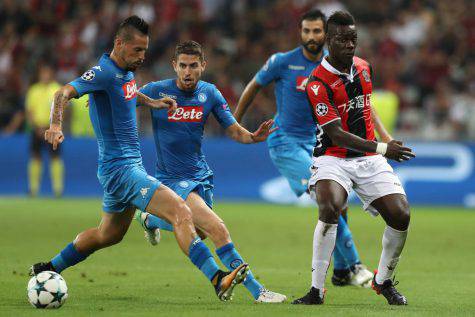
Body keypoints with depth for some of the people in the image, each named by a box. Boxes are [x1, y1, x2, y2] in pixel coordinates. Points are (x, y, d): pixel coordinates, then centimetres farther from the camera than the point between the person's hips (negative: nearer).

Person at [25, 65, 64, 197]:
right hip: (37, 129, 2)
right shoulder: (33, 90, 9)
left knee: (55, 157, -6)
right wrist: (37, 127, -7)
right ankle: (33, 188, 5)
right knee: (35, 157, 1)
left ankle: (58, 188, -5)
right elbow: (29, 111, 7)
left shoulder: (58, 90, 1)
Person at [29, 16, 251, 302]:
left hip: (130, 165, 11)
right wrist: (56, 125, -48)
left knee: (109, 235, 25)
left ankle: (47, 270, 38)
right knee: (180, 211, -24)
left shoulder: (126, 70, 10)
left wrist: (151, 102, 18)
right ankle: (217, 279, -35)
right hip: (120, 168, -11)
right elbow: (64, 93, -30)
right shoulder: (104, 72, -18)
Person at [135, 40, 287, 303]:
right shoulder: (156, 91, -13)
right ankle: (256, 291, -19)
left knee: (200, 232, 26)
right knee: (218, 230, -22)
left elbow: (233, 130, 1)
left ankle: (149, 218, 51)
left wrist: (253, 137, -20)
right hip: (173, 179, -6)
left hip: (201, 174, 6)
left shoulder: (210, 93, -2)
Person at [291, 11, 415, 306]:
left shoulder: (364, 67, 7)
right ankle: (317, 290, -23)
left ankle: (384, 281, 13)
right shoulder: (319, 82, -15)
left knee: (400, 215, -12)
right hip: (334, 158, -5)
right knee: (329, 208, -33)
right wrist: (382, 148, -28)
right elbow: (336, 135, -20)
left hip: (369, 159, 5)